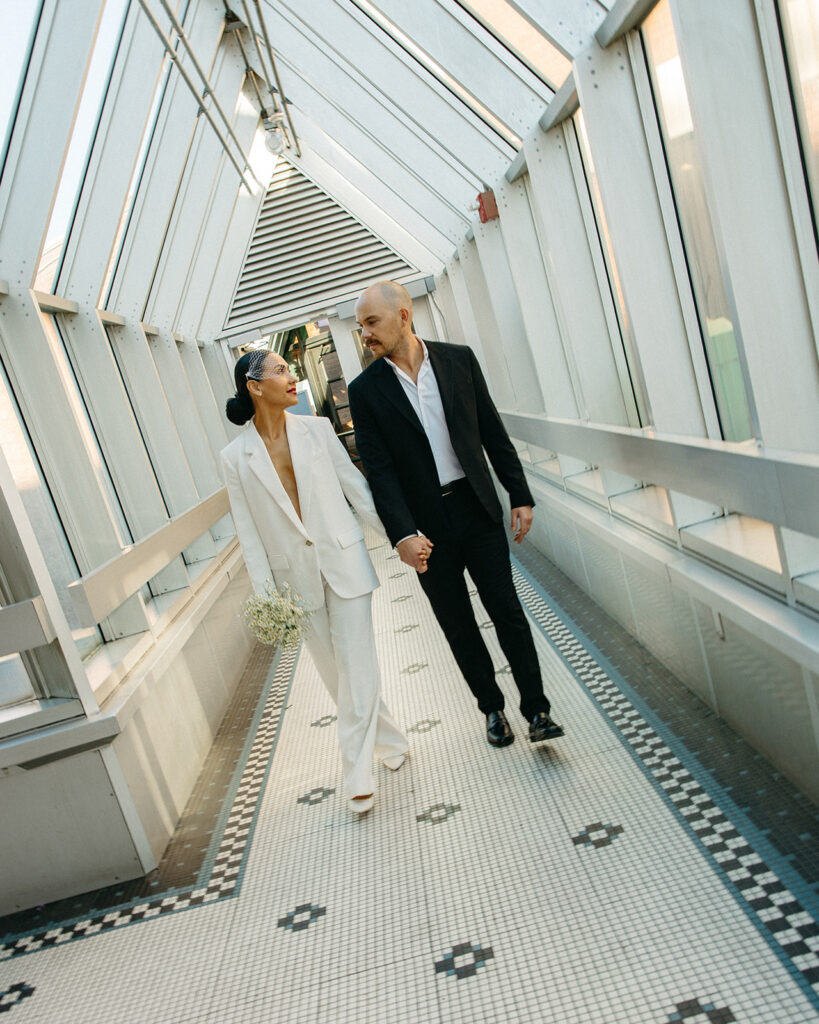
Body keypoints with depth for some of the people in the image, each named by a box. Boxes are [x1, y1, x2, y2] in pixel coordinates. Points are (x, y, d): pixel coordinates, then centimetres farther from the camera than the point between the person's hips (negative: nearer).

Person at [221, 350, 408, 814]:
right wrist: (264, 592, -5)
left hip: (343, 561, -1)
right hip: (296, 575, 1)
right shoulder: (236, 457, -2)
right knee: (334, 670, 11)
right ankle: (390, 740, 33)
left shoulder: (317, 428, -1)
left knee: (357, 665, -2)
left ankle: (359, 774, 10)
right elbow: (249, 530, -1)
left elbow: (358, 488, 2)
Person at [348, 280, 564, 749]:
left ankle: (537, 709, 17)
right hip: (427, 526, 0)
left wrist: (520, 496, 2)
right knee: (458, 625, 11)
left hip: (478, 510, 0)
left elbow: (493, 432, 3)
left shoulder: (458, 359, -1)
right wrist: (403, 534, -20)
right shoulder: (366, 389, -4)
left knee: (507, 612, 2)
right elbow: (379, 469, -9)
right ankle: (493, 706, 31)